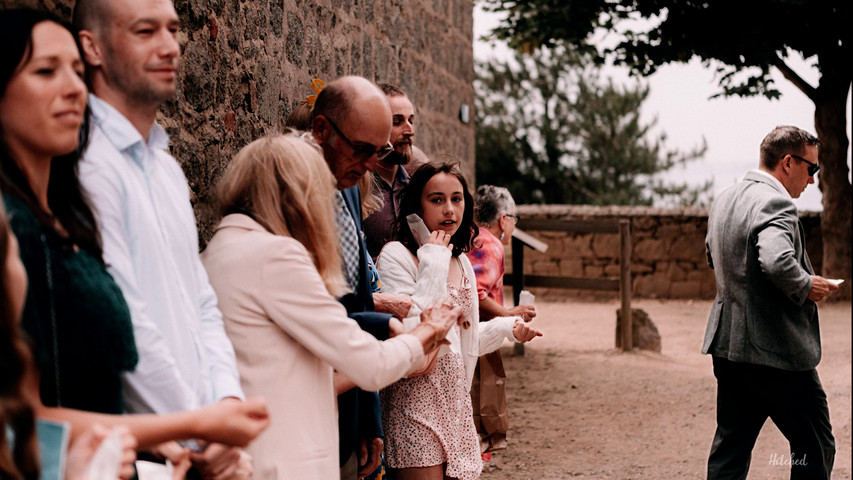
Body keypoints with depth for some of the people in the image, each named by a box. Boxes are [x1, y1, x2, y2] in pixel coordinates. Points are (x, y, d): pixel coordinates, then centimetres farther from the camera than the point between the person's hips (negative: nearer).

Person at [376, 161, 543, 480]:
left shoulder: (461, 262, 13)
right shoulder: (396, 256, -11)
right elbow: (412, 337, -23)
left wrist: (506, 327, 7)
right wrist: (434, 263, -19)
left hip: (456, 402, 7)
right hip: (416, 402, -7)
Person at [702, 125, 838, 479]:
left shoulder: (724, 200, 11)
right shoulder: (775, 204, -18)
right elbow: (778, 262, -35)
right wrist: (806, 286, -16)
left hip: (727, 344, 9)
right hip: (776, 351, -9)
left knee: (730, 449, 13)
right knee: (815, 449, 6)